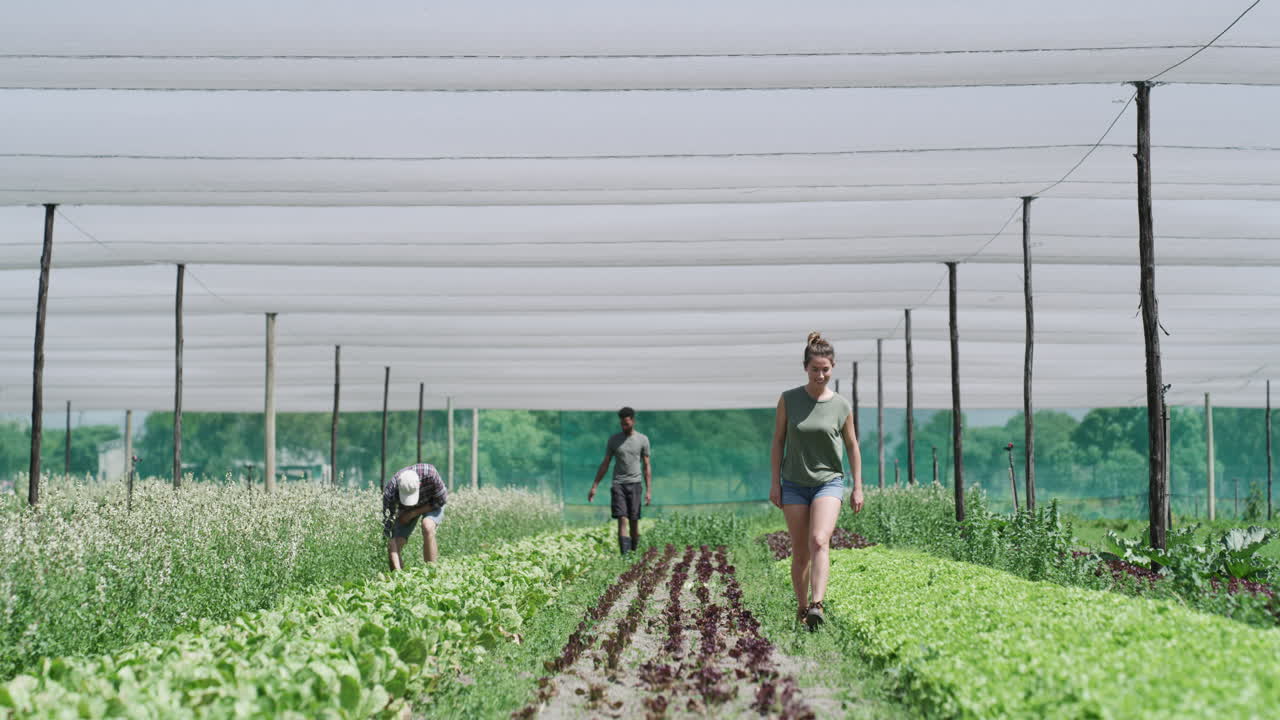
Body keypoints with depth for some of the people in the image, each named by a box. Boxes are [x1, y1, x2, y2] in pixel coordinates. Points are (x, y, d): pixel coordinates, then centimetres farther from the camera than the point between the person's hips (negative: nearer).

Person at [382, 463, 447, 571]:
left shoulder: (429, 473, -39)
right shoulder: (390, 492, -35)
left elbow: (442, 499, -20)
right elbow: (388, 528, -32)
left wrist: (413, 513, -22)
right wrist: (397, 569, -38)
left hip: (433, 504, -2)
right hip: (406, 510, 2)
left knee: (427, 527, -31)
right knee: (395, 545, -12)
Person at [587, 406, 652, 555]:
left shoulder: (642, 440, 5)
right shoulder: (614, 440, 7)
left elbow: (646, 467, 6)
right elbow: (605, 464, 11)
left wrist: (649, 491, 0)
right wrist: (594, 487, 6)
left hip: (634, 484, 0)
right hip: (618, 484, 0)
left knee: (634, 520, 1)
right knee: (622, 519, -11)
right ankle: (624, 554, -17)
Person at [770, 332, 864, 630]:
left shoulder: (842, 407, -1)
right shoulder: (788, 400, -3)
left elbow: (852, 446, 10)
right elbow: (778, 441, 4)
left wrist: (858, 487, 10)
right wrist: (775, 482, 1)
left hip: (829, 482, -1)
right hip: (794, 484, 1)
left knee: (819, 541, -22)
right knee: (800, 552, 4)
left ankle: (817, 605, -32)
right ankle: (802, 607, 19)